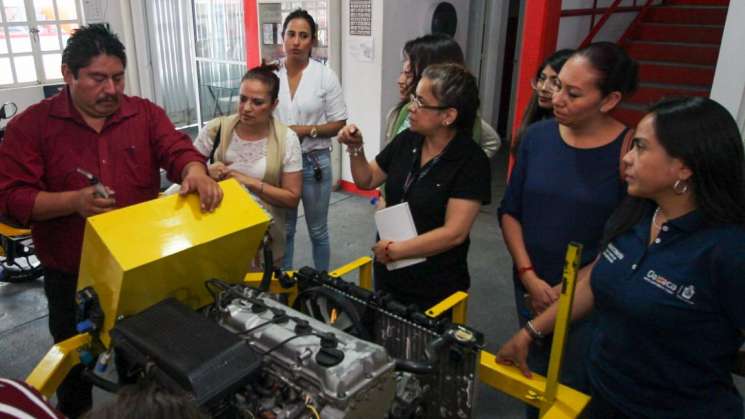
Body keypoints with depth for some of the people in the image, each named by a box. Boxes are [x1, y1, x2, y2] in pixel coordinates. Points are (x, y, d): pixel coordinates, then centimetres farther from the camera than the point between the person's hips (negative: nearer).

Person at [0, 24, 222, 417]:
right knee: (74, 363, 21)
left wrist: (195, 173, -37)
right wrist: (73, 201, -28)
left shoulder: (145, 114, -1)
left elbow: (178, 150, -13)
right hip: (71, 276, -1)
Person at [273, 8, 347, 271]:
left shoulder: (325, 76, -7)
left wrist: (306, 130, -18)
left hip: (314, 162, -2)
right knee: (283, 229, 16)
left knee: (317, 230, 13)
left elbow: (339, 124, -5)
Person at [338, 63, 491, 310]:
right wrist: (356, 149, -7)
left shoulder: (471, 161, -19)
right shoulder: (406, 141, -3)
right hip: (388, 273, 6)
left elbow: (454, 233, -23)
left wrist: (393, 250, -18)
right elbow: (367, 180, 10)